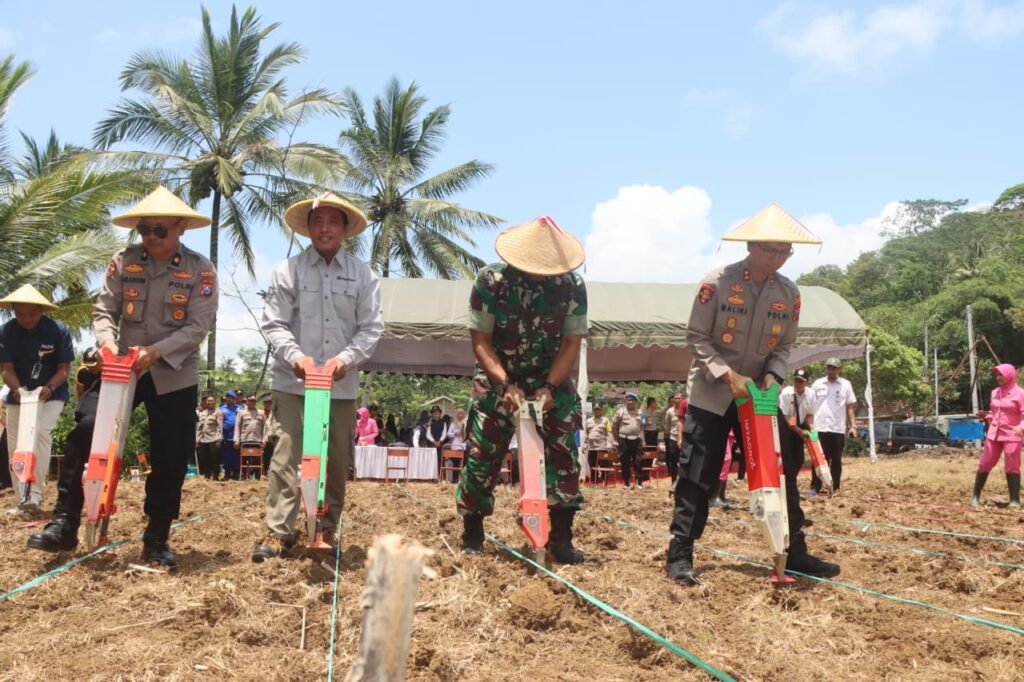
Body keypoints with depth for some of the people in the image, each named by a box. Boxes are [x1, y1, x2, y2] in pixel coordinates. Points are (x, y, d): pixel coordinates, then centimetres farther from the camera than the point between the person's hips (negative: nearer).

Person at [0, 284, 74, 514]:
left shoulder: (58, 330, -16)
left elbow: (64, 369, -13)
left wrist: (48, 388, -31)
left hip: (51, 394, -3)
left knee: (41, 433, -24)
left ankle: (35, 496, -24)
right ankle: (23, 499, 11)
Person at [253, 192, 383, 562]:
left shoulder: (363, 275, 5)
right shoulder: (288, 270, 2)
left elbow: (371, 327, 2)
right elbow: (273, 323, -1)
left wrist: (347, 357, -14)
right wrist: (295, 355, -18)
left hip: (342, 384, 2)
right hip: (293, 382, -2)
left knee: (337, 459, 9)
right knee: (288, 454, -6)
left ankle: (328, 529, 23)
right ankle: (279, 531, -1)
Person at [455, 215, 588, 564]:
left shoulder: (573, 286, -14)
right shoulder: (490, 280, -17)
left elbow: (571, 344, -10)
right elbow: (480, 340, -15)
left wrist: (549, 387, -23)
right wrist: (506, 385, -25)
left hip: (552, 381, 1)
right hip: (498, 379, -1)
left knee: (563, 454, -7)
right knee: (482, 455, -2)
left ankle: (560, 537, 1)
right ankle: (472, 534, 13)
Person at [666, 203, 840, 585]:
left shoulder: (789, 293, 0)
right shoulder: (717, 282, -13)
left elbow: (785, 345, 8)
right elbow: (697, 338, -12)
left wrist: (773, 375, -12)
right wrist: (727, 375, -22)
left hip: (757, 395, 4)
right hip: (711, 394, -4)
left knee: (780, 473, 5)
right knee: (697, 478, -3)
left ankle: (794, 553, 16)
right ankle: (680, 556, 4)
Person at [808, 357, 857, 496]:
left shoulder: (845, 385, 5)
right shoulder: (817, 384, 5)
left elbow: (850, 407, 6)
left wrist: (853, 426, -2)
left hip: (838, 429, 0)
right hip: (820, 428, 0)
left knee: (836, 460, 8)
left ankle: (835, 488, 16)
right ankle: (815, 488, 0)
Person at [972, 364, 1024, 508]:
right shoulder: (995, 392, 12)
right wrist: (987, 417, 2)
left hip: (1012, 436, -5)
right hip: (993, 434, 5)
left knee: (1012, 468, -4)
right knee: (984, 464, 5)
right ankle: (976, 496, 14)